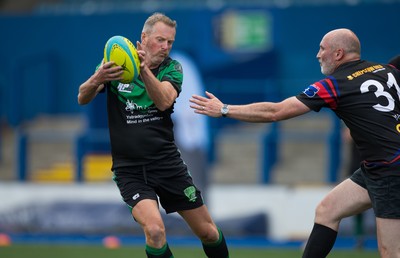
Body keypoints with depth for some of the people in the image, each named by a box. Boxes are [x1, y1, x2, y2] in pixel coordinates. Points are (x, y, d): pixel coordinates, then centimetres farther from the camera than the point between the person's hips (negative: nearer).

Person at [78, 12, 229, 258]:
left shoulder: (171, 68, 0)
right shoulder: (115, 62, -2)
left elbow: (164, 101, -20)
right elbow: (83, 98, -12)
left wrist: (144, 69, -37)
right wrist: (97, 79, -34)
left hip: (168, 164, 2)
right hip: (129, 170, -2)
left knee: (209, 232, 6)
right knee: (155, 230, -25)